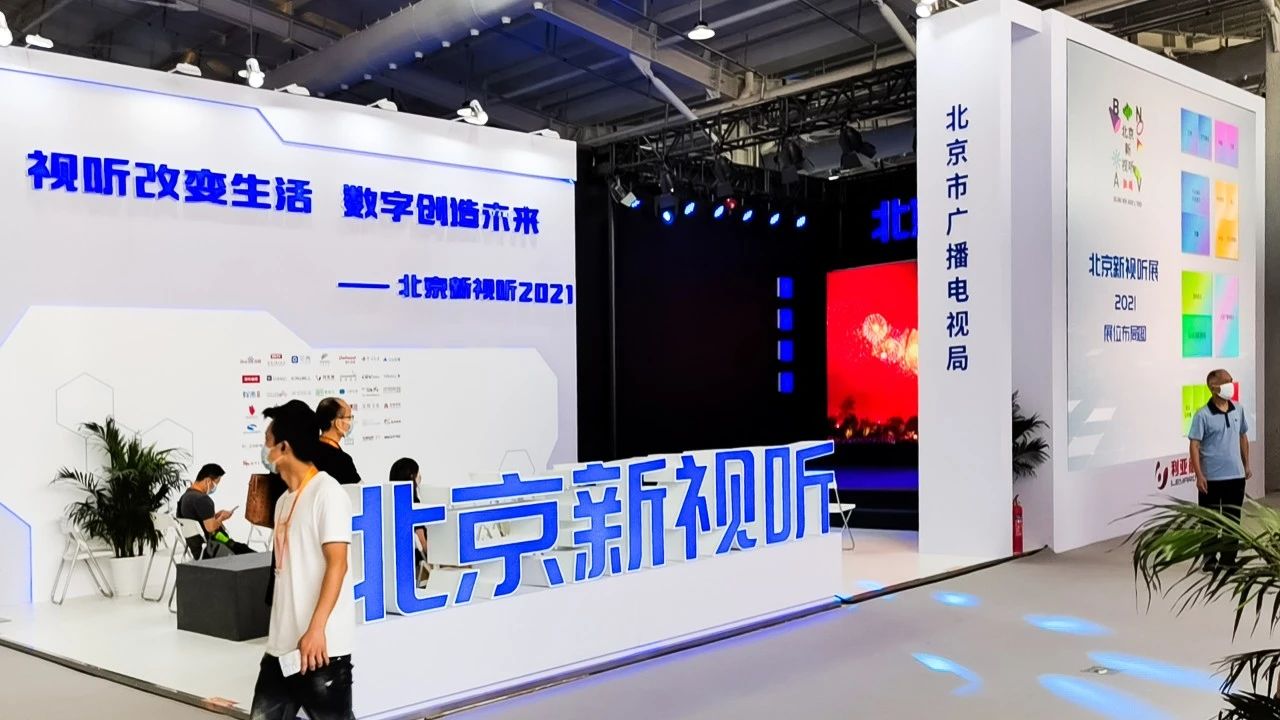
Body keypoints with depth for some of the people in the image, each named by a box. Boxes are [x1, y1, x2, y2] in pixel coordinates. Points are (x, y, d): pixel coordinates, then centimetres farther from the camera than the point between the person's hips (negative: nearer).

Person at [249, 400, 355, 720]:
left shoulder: (327, 492, -9)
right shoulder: (284, 500, 16)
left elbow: (337, 564, -16)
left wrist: (316, 629, -22)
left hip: (321, 644, -8)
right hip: (281, 644, 8)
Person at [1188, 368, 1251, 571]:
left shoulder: (1238, 410, 3)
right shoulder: (1203, 415, -13)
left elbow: (1243, 437, 15)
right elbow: (1194, 445, -13)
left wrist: (1247, 465, 15)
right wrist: (1199, 475, -16)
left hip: (1236, 475, 5)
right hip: (1212, 478, -5)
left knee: (1233, 519, 12)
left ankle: (1228, 558, 23)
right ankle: (1210, 559, 16)